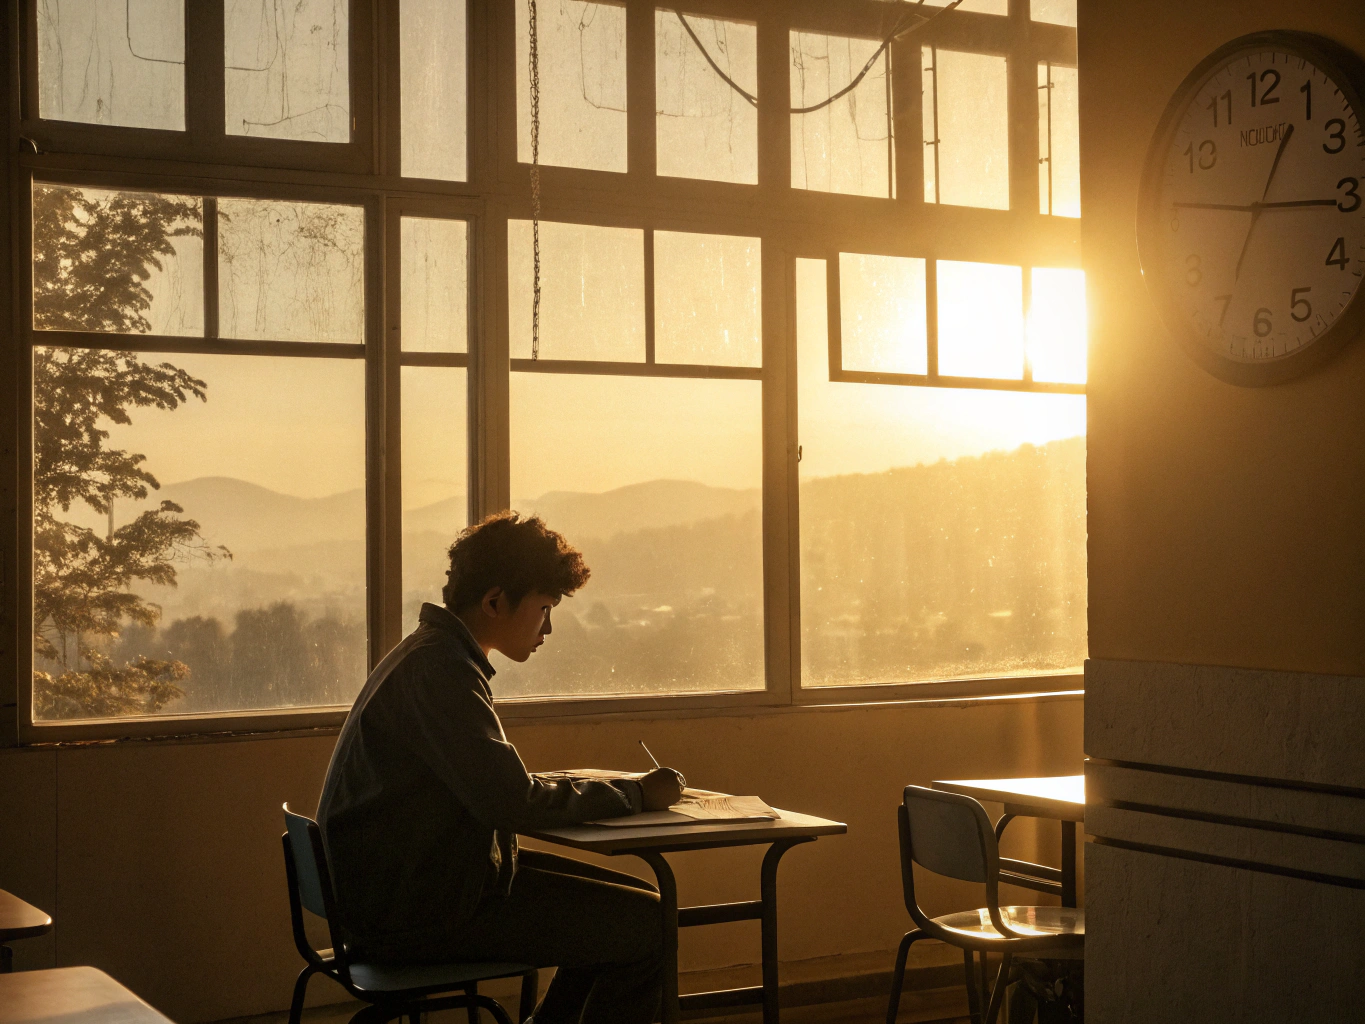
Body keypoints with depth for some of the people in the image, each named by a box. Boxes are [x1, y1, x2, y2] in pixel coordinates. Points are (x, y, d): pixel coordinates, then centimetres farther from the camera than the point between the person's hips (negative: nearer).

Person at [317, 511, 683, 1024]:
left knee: (630, 899, 13)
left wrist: (623, 790, 7)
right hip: (415, 914, -11)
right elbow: (512, 803, -25)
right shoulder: (440, 668, -18)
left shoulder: (433, 655, 15)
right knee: (648, 924, -12)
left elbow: (494, 787, 19)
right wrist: (636, 795, -12)